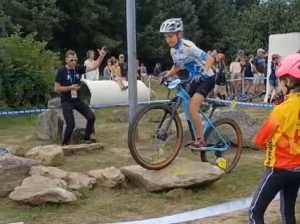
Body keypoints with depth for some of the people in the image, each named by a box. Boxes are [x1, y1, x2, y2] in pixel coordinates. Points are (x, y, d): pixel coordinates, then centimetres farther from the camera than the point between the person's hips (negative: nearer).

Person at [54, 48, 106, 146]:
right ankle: (64, 144, 5)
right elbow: (56, 89, -13)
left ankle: (86, 138, 18)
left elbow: (93, 66, -8)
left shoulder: (78, 68, -1)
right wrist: (70, 87, -20)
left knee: (91, 117, 1)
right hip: (66, 101, -6)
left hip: (77, 100, 6)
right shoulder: (61, 71, -13)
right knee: (71, 124, -15)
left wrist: (101, 57, -23)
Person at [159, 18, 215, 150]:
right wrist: (168, 75, 3)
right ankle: (197, 137, 23)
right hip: (195, 80, 8)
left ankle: (200, 140, -10)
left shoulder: (187, 46, -23)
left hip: (207, 78, -8)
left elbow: (210, 59, -28)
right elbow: (177, 66, 18)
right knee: (190, 109, 8)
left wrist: (204, 72, -43)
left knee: (192, 108, -21)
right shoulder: (173, 50, 0)